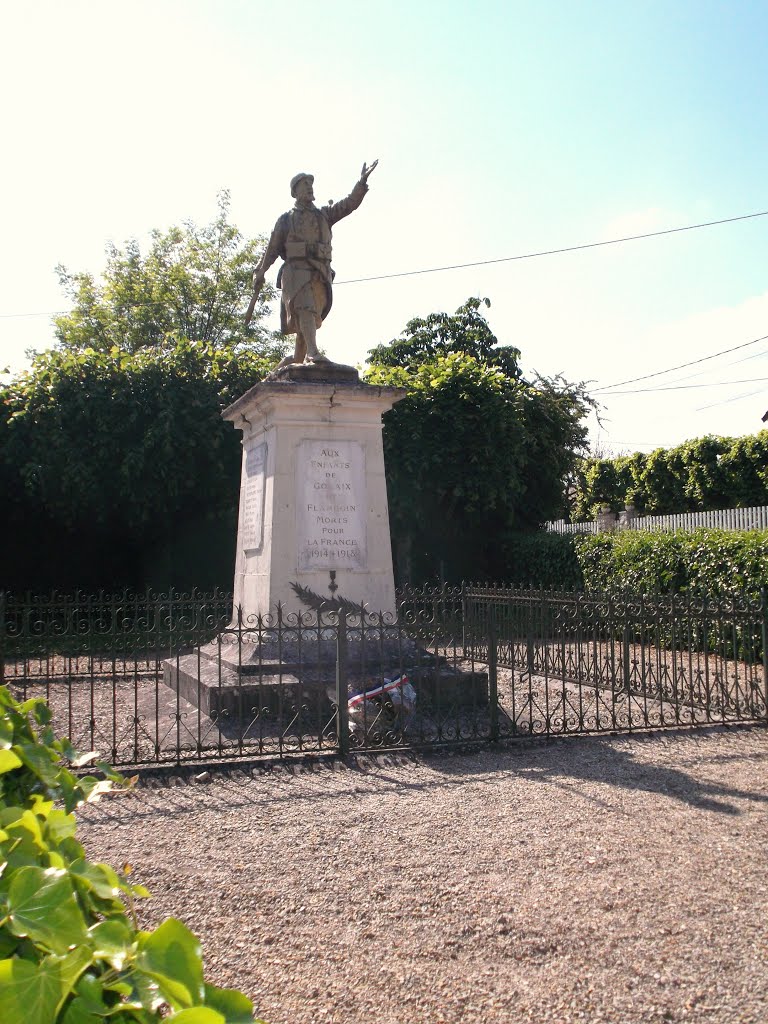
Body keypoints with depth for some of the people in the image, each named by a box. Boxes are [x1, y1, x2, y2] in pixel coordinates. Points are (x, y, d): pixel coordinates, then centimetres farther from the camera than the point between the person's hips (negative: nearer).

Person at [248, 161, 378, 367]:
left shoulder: (324, 214, 22)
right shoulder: (287, 218, 15)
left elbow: (350, 204, 9)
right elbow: (272, 248, 13)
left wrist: (362, 182, -7)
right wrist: (260, 272, 2)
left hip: (321, 274, 4)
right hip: (296, 271, -4)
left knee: (308, 321, 2)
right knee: (306, 309, -26)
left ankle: (296, 360, 14)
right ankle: (312, 353, -44)